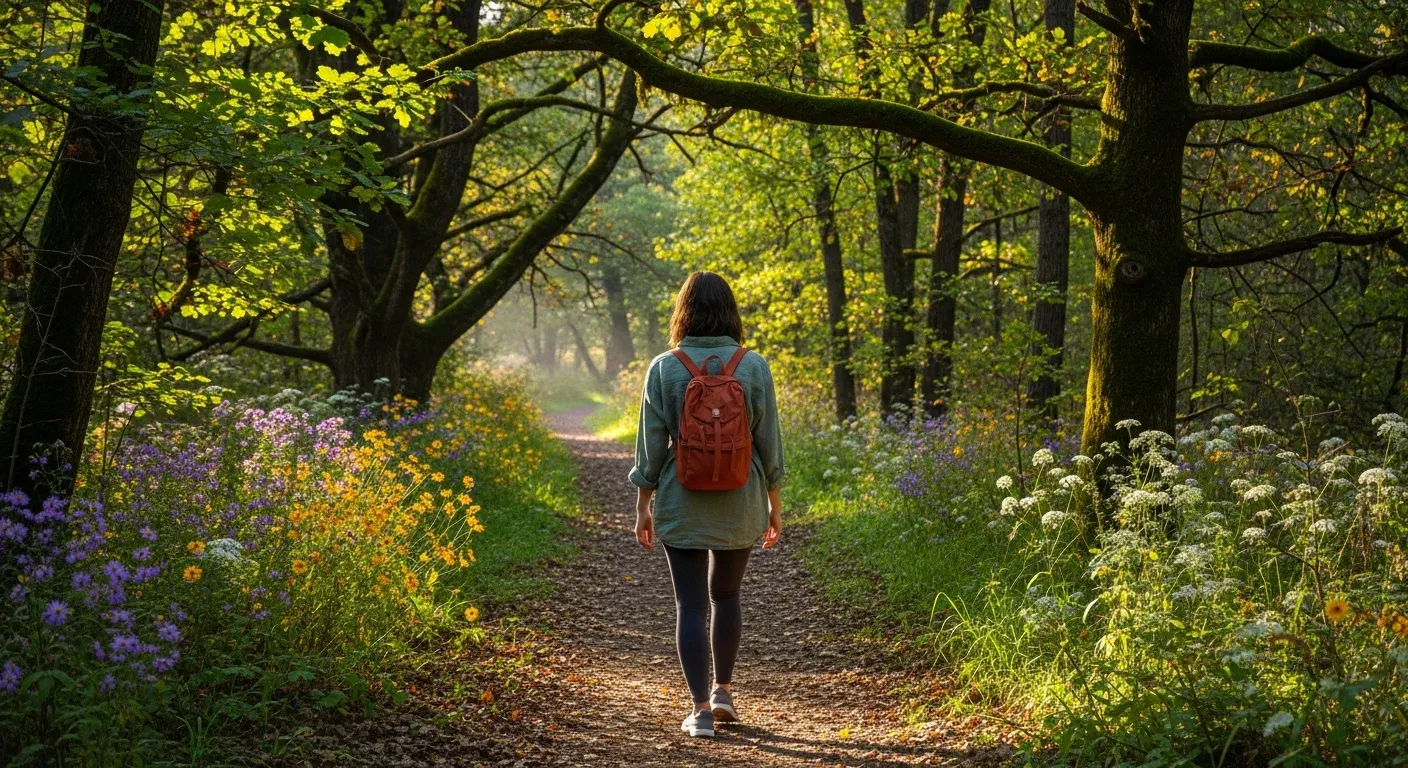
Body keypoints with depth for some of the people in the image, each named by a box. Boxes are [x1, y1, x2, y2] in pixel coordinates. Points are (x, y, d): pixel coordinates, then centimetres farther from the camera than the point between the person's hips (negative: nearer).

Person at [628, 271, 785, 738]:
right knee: (726, 595, 20)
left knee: (691, 603, 3)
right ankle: (722, 691, 27)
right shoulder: (754, 366, -4)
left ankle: (700, 709, 0)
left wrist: (642, 506, 6)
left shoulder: (664, 368, -6)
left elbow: (651, 443, -3)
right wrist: (774, 505, 11)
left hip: (681, 503, -2)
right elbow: (768, 442, 0)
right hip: (740, 504, 2)